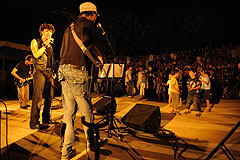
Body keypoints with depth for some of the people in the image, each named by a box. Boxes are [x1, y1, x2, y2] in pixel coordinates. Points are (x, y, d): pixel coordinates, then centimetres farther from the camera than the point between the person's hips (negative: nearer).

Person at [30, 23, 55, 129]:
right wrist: (45, 45, -11)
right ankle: (34, 123, -10)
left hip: (49, 72, 7)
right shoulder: (35, 41, 6)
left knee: (49, 97, 4)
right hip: (39, 71, -6)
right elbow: (36, 54, -12)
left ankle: (46, 120, 15)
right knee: (38, 98, -13)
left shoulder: (50, 46, 23)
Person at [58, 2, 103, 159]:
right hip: (78, 71, -8)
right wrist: (99, 55, 4)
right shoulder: (88, 24, 1)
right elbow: (88, 42, -12)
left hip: (63, 70, 8)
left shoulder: (69, 28, 24)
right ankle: (90, 144, 23)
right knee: (86, 111, 7)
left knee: (68, 111, 10)